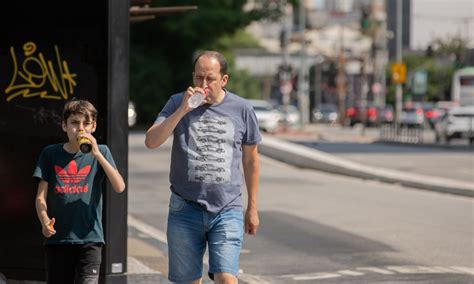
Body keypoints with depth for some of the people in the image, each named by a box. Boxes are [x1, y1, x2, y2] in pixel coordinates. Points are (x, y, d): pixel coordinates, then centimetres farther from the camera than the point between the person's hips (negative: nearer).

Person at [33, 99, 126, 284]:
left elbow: (119, 187, -11)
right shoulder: (51, 154, 6)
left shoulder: (101, 152, 3)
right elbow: (41, 197, 3)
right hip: (57, 238, 2)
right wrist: (45, 221, -17)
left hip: (89, 238, -2)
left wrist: (97, 154, -18)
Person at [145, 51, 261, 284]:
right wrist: (182, 111, -20)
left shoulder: (242, 109, 4)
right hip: (186, 209, 1)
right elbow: (151, 142, -10)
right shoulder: (177, 103, 2)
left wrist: (252, 208, 15)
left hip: (227, 211, -1)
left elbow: (250, 160, 13)